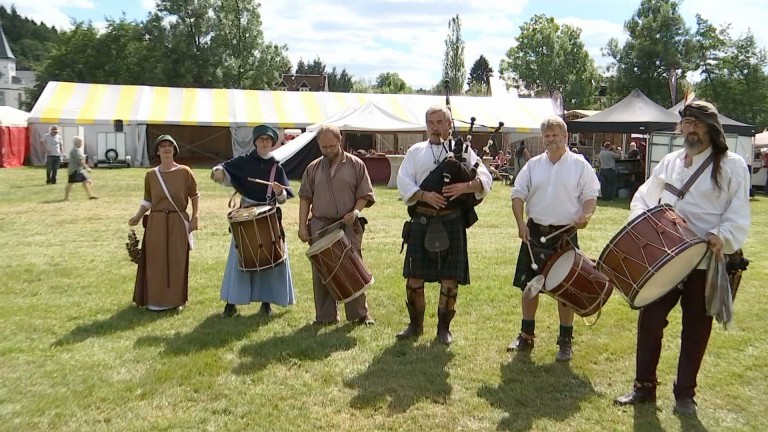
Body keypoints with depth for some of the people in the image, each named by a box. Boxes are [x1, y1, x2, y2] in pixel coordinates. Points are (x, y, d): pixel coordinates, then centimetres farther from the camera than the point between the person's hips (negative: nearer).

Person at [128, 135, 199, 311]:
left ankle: (176, 299, 16)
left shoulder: (185, 172, -2)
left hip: (178, 222, -1)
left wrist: (194, 218, -4)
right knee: (155, 262, 4)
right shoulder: (151, 174, 4)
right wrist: (137, 217, -3)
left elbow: (195, 196, 3)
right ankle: (155, 300, 15)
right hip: (156, 223, 2)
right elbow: (147, 201, 10)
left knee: (177, 261, 5)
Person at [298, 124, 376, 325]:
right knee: (321, 273, 6)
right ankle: (325, 316, 16)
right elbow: (305, 198, 11)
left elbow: (365, 195, 3)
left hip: (348, 226, -2)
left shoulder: (356, 165, 2)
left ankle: (360, 314, 11)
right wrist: (302, 226, 3)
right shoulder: (313, 168, 10)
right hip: (320, 227, 3)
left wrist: (355, 211, -16)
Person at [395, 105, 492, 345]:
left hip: (452, 221, -1)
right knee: (414, 277, 4)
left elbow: (485, 179, -1)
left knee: (450, 279, 3)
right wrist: (425, 195, -16)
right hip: (422, 220, 1)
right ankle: (415, 324, 22)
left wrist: (464, 187, -21)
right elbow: (404, 183, 1)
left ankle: (444, 327, 19)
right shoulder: (416, 151, 11)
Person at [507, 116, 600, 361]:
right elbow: (518, 194, 5)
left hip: (565, 234, -3)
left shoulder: (580, 165, -1)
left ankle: (566, 340, 17)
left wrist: (585, 215, -22)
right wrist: (520, 223, -8)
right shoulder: (533, 165, 6)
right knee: (528, 284, 10)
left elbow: (590, 196, -2)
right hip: (534, 232, 3)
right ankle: (526, 335, 24)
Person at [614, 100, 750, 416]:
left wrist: (721, 236, -25)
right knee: (650, 320, 3)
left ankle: (685, 393, 25)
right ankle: (644, 385, 19)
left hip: (706, 263, -3)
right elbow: (643, 198, 17)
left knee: (695, 329, 9)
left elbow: (739, 215, -7)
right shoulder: (669, 162, 11)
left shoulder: (731, 165, -2)